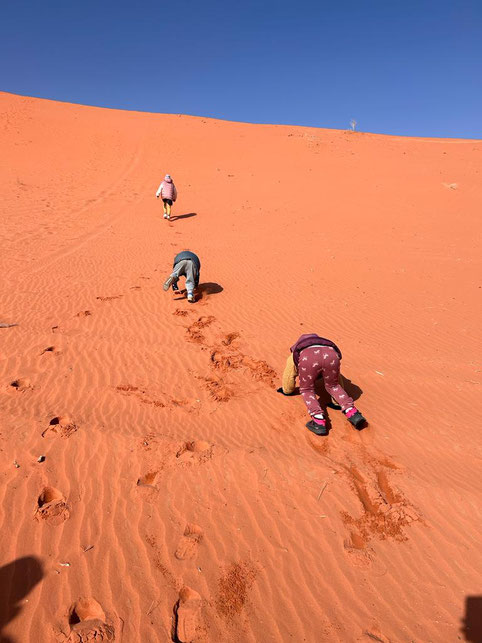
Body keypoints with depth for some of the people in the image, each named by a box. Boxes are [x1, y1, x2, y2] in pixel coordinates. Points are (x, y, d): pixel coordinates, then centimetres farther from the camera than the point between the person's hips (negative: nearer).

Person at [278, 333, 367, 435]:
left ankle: (319, 422, 3)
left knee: (307, 390, 22)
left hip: (308, 359, -3)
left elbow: (288, 377, 48)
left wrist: (287, 391, 69)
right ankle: (352, 413, 14)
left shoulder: (295, 355, 43)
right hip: (331, 355, 3)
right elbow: (336, 381, 49)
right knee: (332, 386, 30)